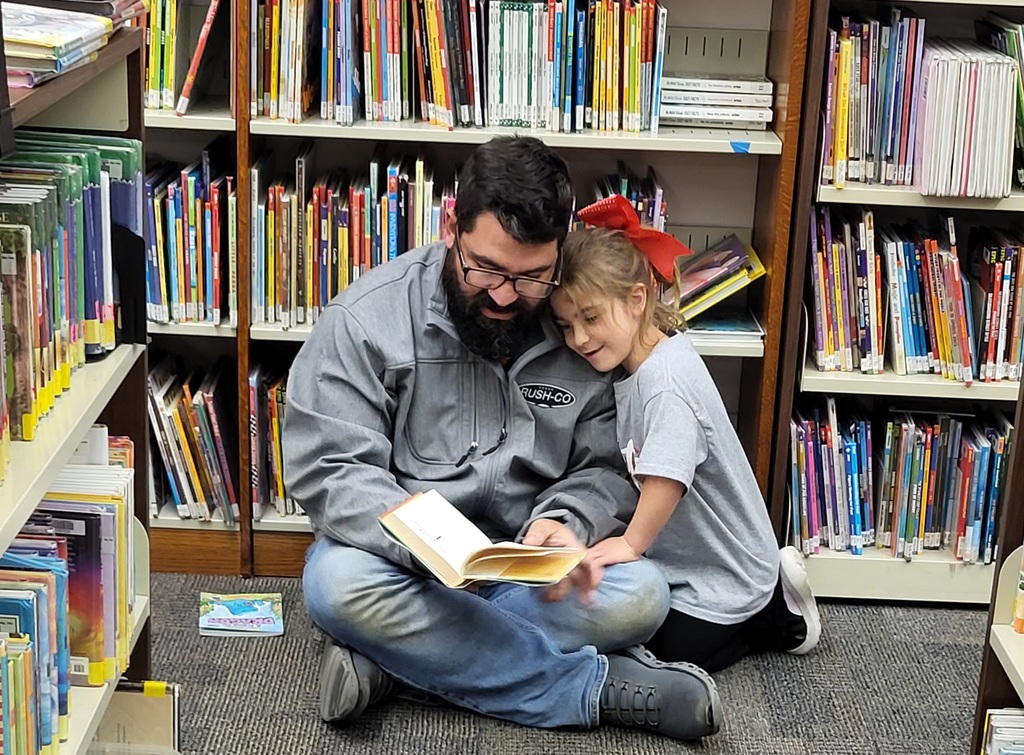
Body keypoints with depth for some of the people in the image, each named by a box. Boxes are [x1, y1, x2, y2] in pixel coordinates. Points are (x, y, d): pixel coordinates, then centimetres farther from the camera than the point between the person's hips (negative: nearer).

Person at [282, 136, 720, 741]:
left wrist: (565, 525, -23)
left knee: (640, 596, -24)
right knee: (339, 583, -35)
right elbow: (328, 470, -15)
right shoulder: (368, 318, -11)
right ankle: (600, 685, -25)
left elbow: (605, 470, 1)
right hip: (402, 553, -1)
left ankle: (399, 658, -22)